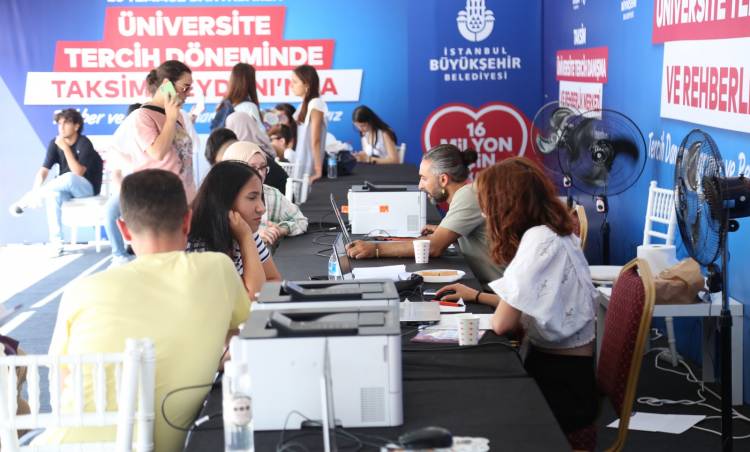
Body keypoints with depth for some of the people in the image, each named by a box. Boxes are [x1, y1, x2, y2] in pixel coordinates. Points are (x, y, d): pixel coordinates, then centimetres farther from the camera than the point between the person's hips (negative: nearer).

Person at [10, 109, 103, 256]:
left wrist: (66, 148, -32)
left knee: (69, 178, -38)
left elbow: (78, 173, -27)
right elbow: (43, 171, -9)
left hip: (87, 188, -4)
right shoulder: (54, 143, -2)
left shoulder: (84, 144, -17)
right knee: (53, 195, -32)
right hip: (65, 187, 5)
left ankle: (25, 201, -24)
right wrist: (36, 191, -28)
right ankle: (56, 243, -30)